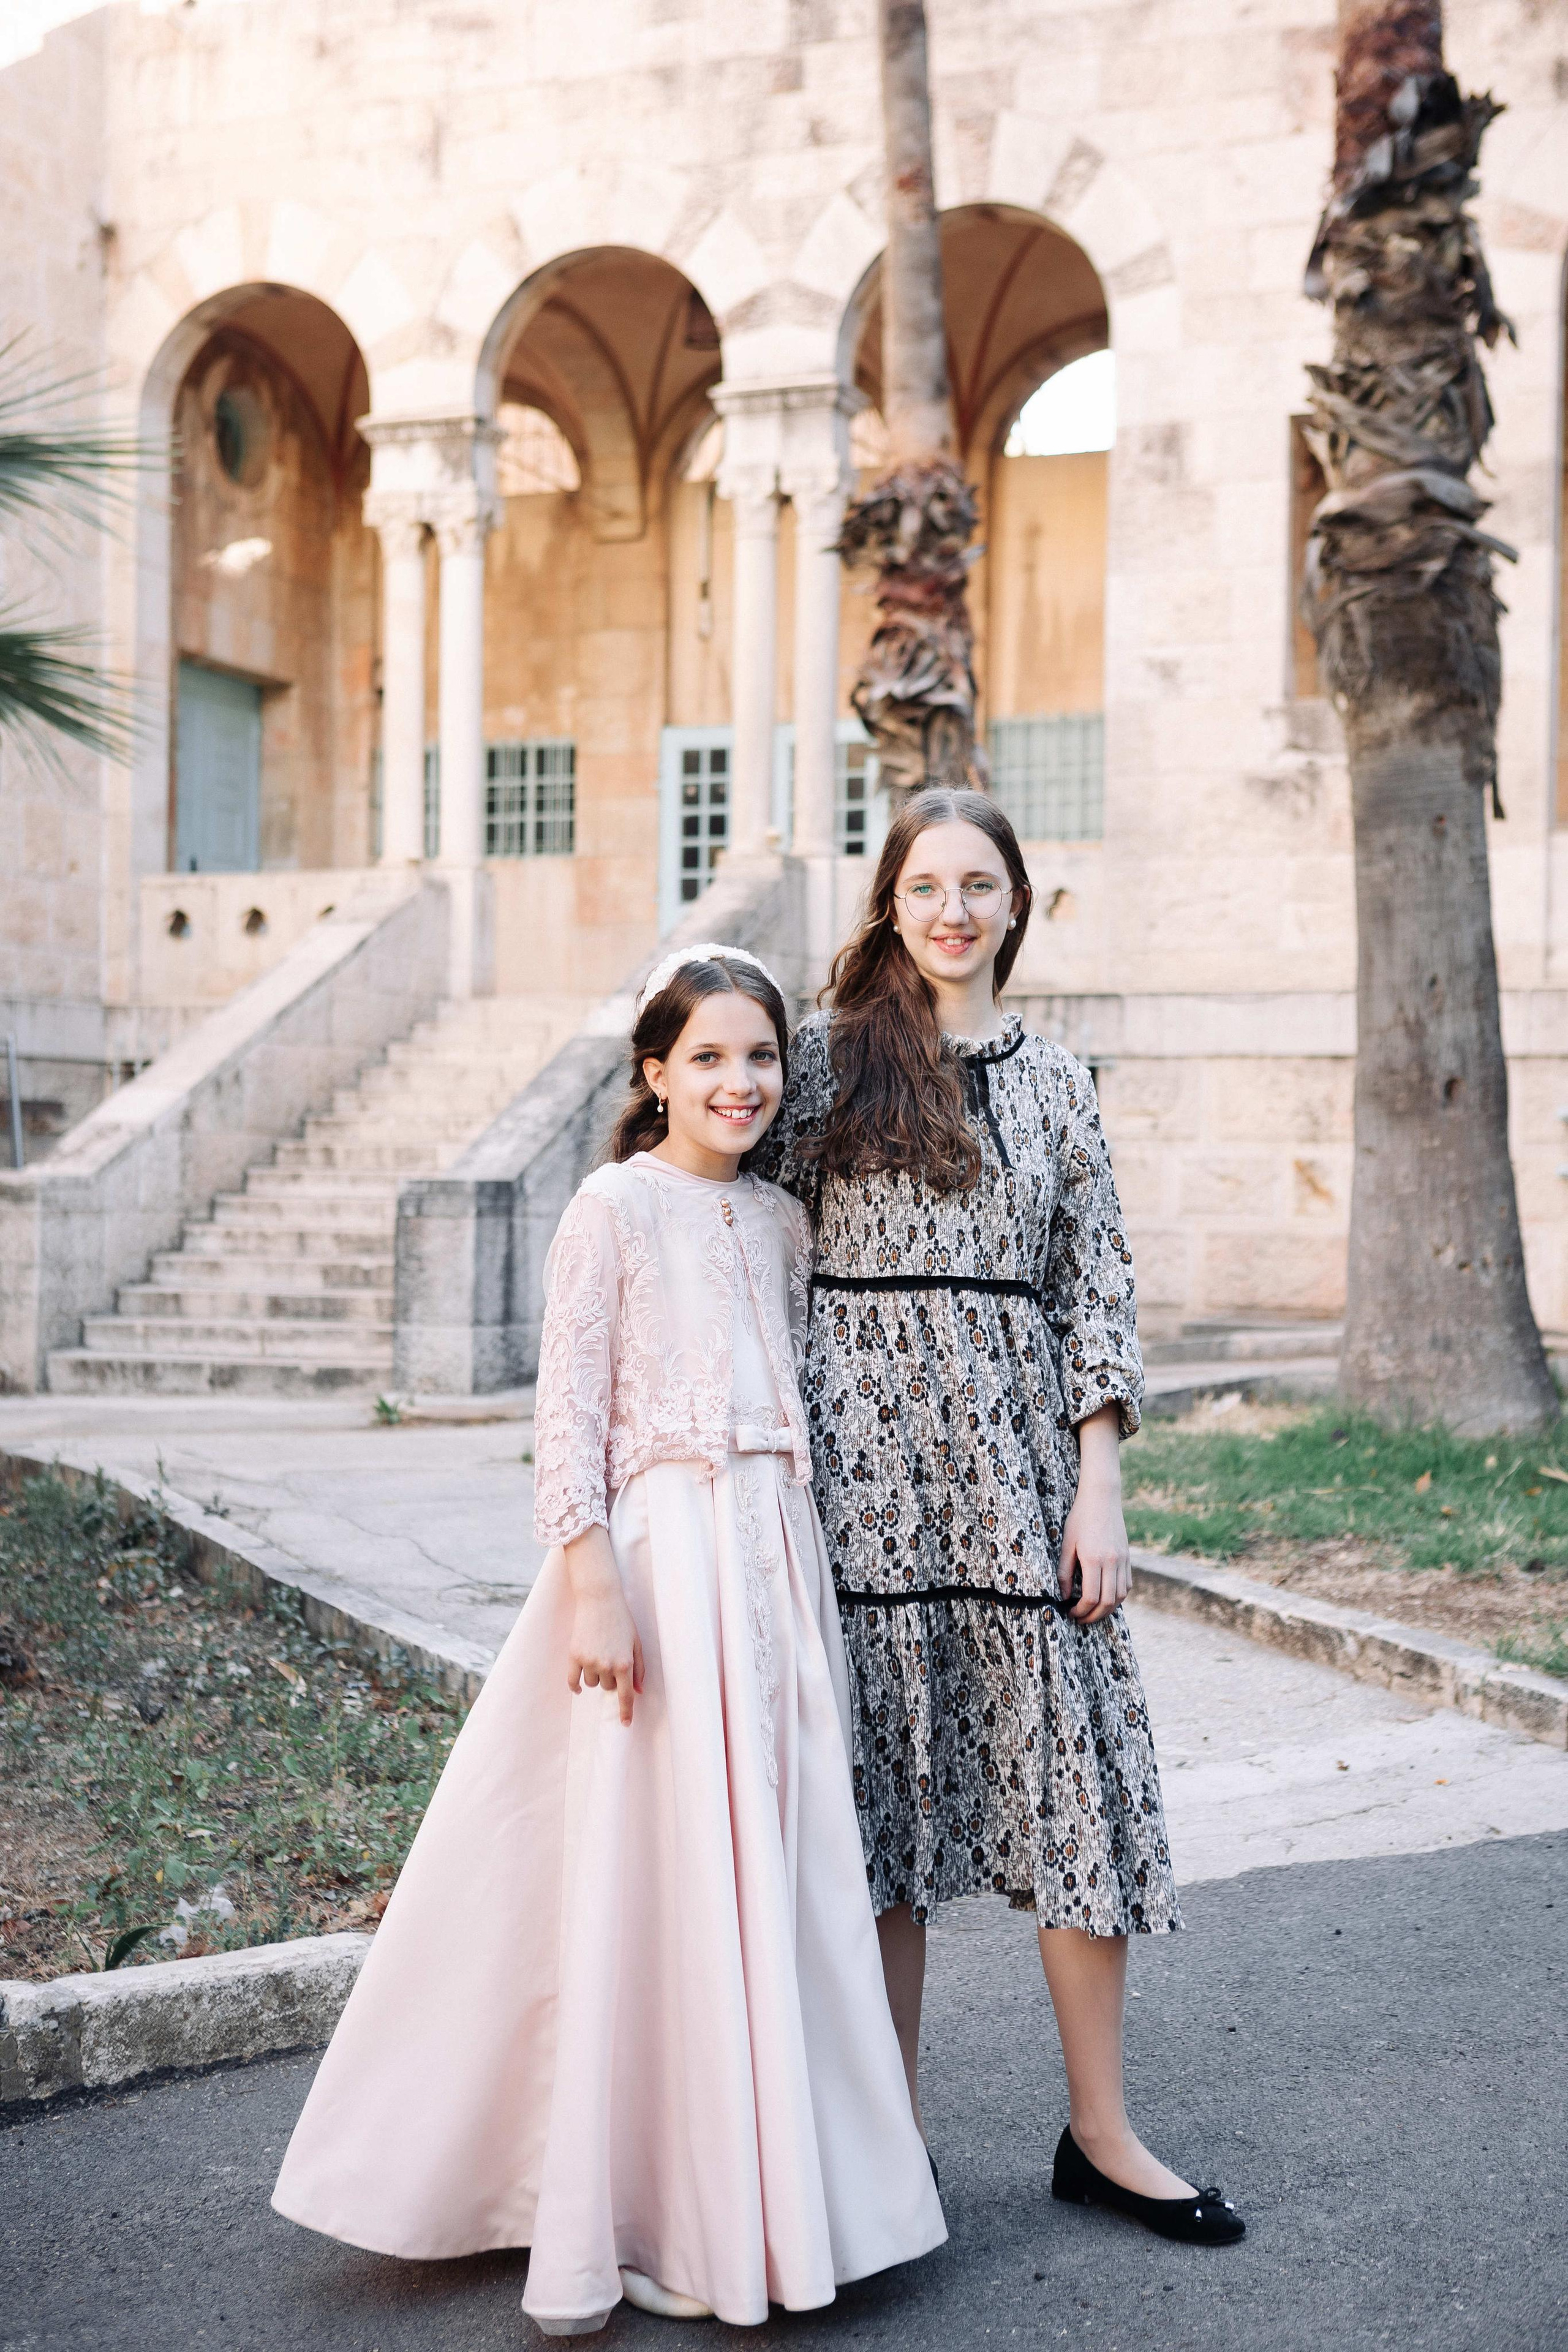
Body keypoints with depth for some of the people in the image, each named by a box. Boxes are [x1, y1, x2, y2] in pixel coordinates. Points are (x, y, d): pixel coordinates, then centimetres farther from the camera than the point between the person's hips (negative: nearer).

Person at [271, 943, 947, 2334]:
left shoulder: (782, 1222, 13)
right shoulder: (617, 1207, -5)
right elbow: (568, 1411, -9)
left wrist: (803, 1581, 16)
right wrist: (592, 1584, -17)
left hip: (775, 1553, 6)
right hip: (658, 1553, -6)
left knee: (780, 1867, 7)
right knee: (646, 1874, -3)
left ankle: (759, 2198, 21)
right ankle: (613, 2231, 9)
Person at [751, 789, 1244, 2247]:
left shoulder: (1056, 1082, 11)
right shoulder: (828, 1059, 2)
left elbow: (1096, 1289, 9)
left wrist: (1099, 1486, 0)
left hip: (1020, 1453, 3)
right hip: (867, 1451, -3)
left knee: (1072, 1771, 2)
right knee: (885, 1779, 3)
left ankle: (1101, 2135, 14)